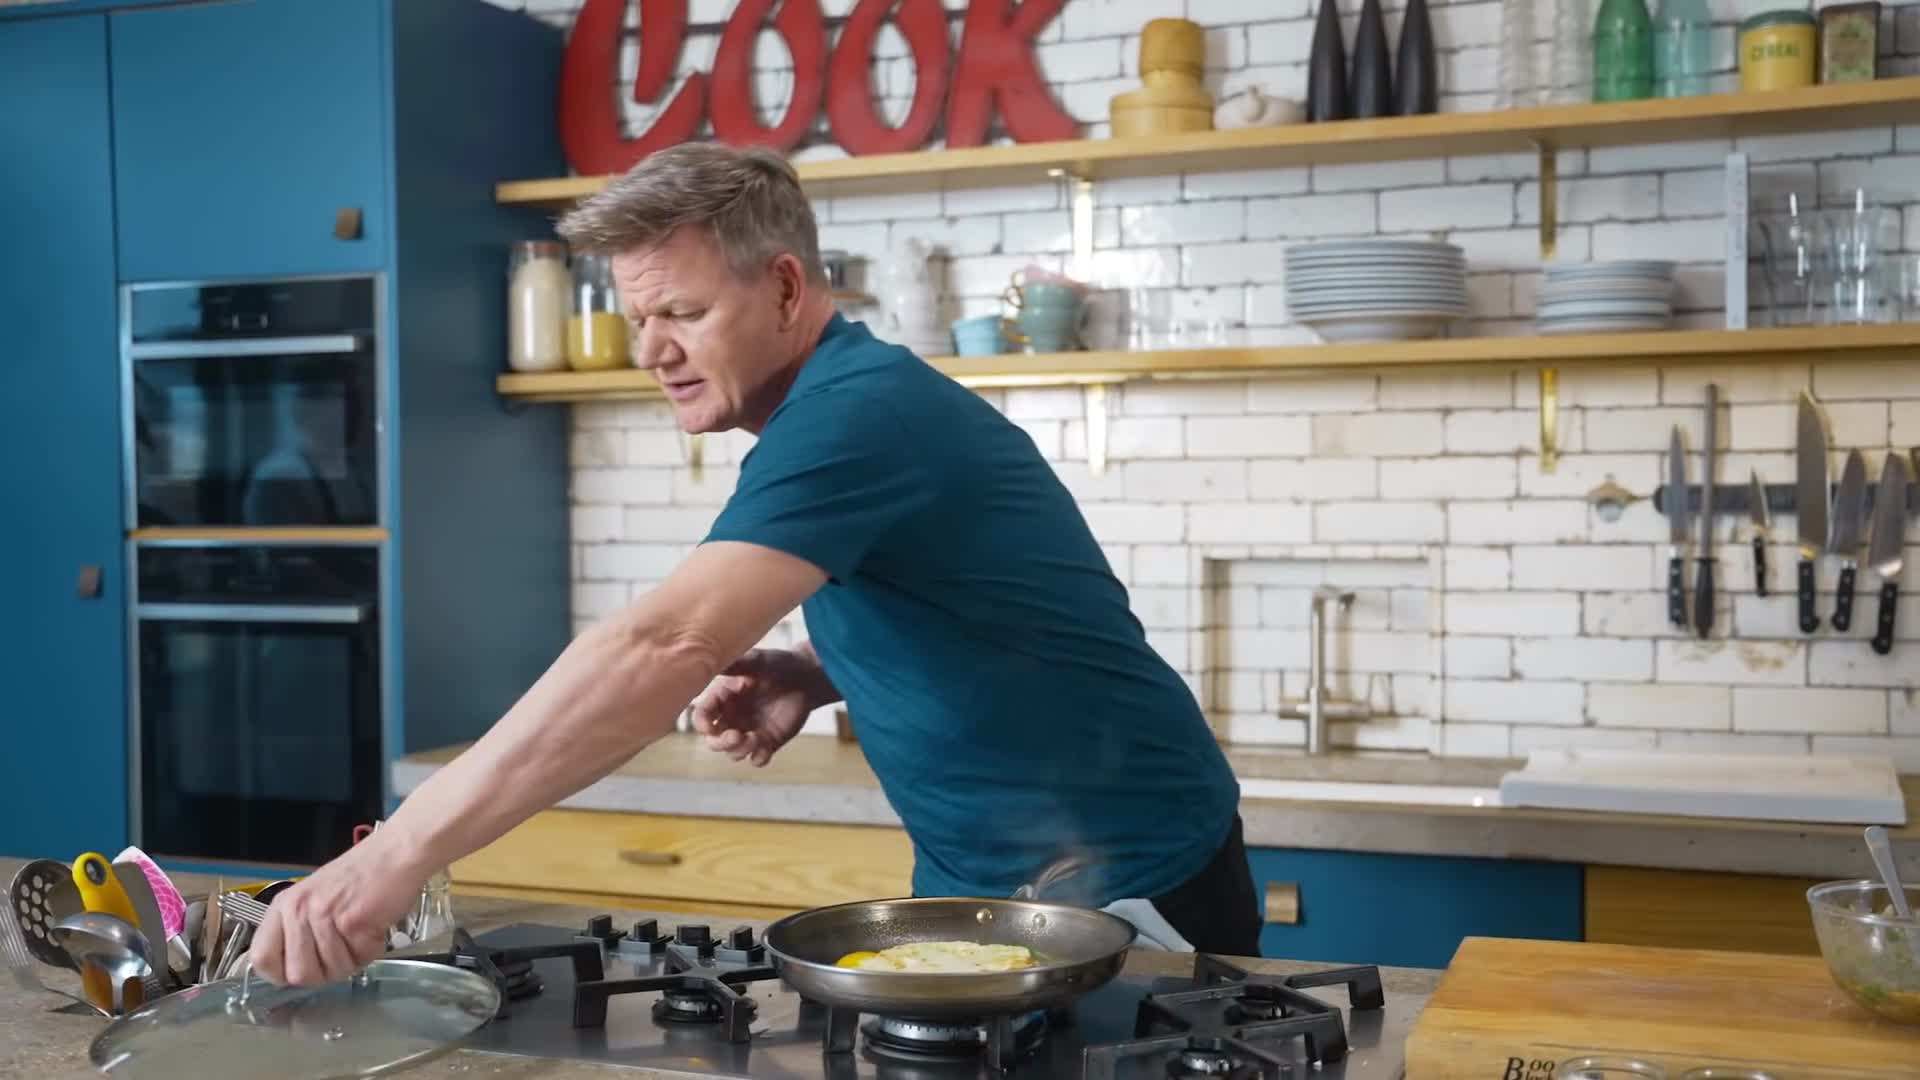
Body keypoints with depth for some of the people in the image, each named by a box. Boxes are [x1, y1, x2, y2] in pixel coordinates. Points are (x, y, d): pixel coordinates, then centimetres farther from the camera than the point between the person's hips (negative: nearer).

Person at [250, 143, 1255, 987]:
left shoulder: (855, 413, -25)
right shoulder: (831, 411, 5)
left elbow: (666, 645, -37)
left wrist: (403, 849, -39)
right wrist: (811, 674, -3)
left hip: (1131, 882, -8)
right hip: (978, 879, 9)